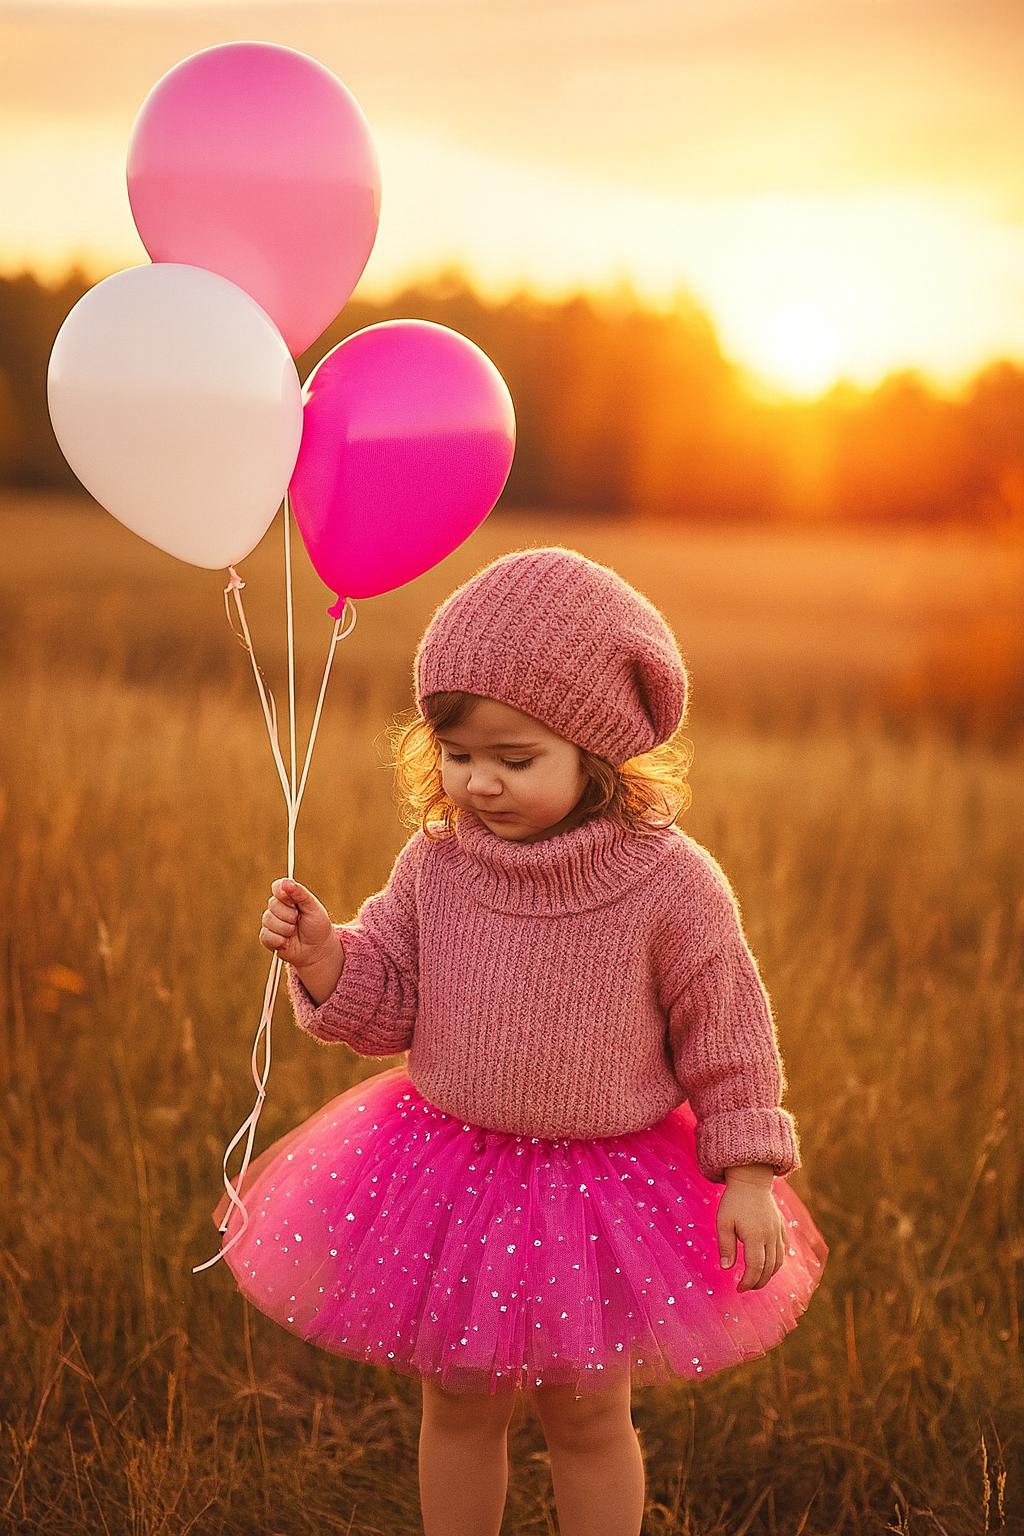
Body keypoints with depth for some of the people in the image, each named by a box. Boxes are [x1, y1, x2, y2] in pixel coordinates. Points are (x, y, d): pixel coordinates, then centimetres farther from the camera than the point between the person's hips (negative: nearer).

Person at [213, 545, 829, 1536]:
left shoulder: (671, 883, -17)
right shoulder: (435, 866, -8)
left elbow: (726, 1037, -8)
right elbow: (387, 1005, 1)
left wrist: (748, 1180, -7)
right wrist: (321, 956, -19)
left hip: (604, 1185, -3)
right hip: (449, 1175, 3)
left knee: (586, 1419, 14)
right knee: (458, 1407, 18)